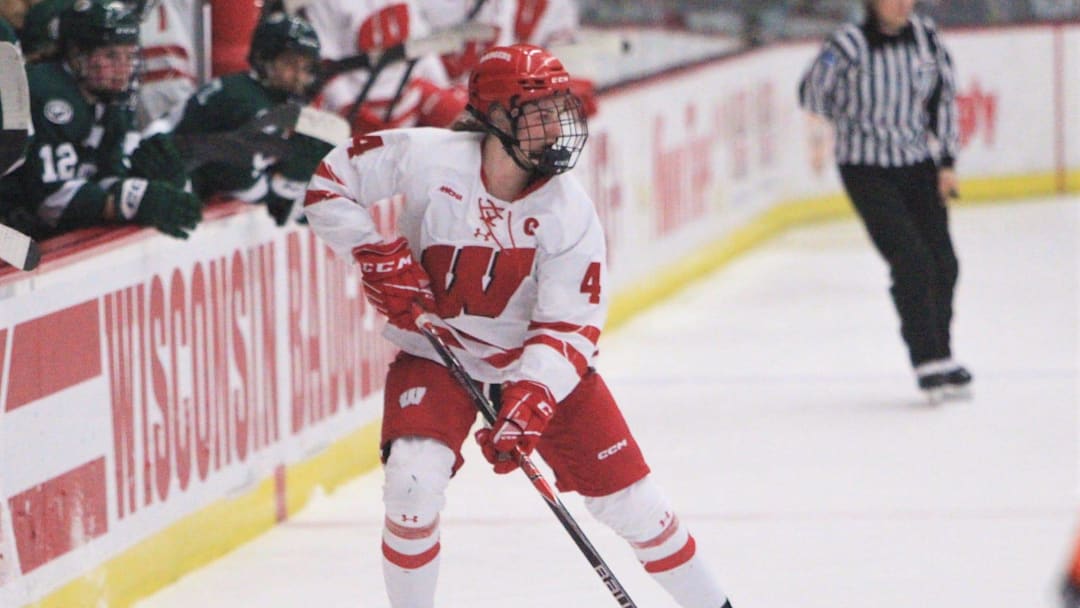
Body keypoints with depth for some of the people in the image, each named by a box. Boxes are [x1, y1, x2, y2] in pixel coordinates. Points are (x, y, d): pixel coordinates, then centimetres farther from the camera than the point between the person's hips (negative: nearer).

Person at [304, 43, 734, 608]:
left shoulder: (569, 212, -18)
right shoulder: (427, 158, -21)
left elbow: (569, 325, -19)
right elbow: (330, 185, -10)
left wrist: (531, 398, -34)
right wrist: (378, 256, -20)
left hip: (540, 362, 1)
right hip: (437, 353, -1)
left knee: (627, 495, 1)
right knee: (414, 481, -24)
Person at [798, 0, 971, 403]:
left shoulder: (924, 35, -5)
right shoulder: (848, 46, -20)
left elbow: (944, 95, 5)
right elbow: (811, 93, -7)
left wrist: (947, 162, 4)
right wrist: (858, 118, 1)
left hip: (918, 166, 5)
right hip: (867, 170, -5)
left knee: (943, 264, 5)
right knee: (911, 262, -14)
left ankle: (942, 357, 23)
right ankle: (929, 365, -7)